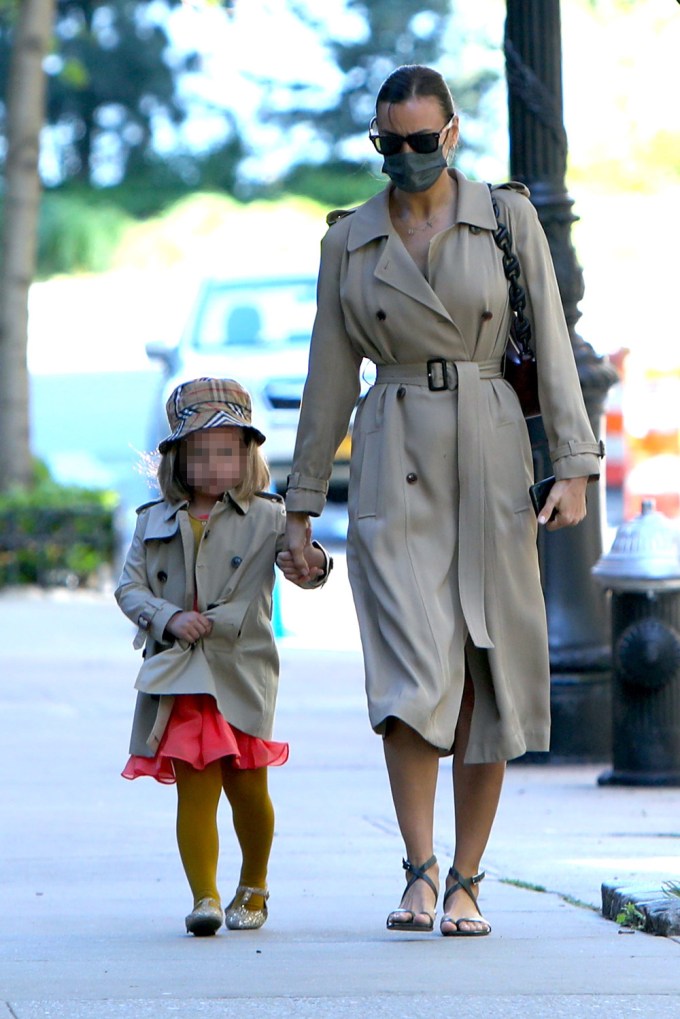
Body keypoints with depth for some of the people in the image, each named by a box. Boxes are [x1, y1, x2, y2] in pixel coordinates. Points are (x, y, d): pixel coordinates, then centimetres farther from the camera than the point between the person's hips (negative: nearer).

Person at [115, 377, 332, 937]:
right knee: (194, 789, -5)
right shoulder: (155, 523, 7)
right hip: (176, 676, 1)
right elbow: (130, 586, 5)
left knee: (247, 786, 6)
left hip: (242, 674, -1)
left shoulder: (266, 518, 1)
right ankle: (205, 896, -3)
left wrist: (313, 562, -36)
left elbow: (299, 560, -12)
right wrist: (168, 618, -12)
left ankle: (253, 888, 27)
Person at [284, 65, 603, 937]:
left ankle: (465, 882, 9)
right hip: (393, 466, 0)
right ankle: (419, 872, -14)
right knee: (413, 667, -15)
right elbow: (329, 380, 11)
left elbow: (551, 346, 1)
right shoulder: (349, 241, 7)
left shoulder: (507, 217, 3)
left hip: (490, 462, 0)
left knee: (487, 674, 1)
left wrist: (574, 467, -8)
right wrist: (302, 505, 10)